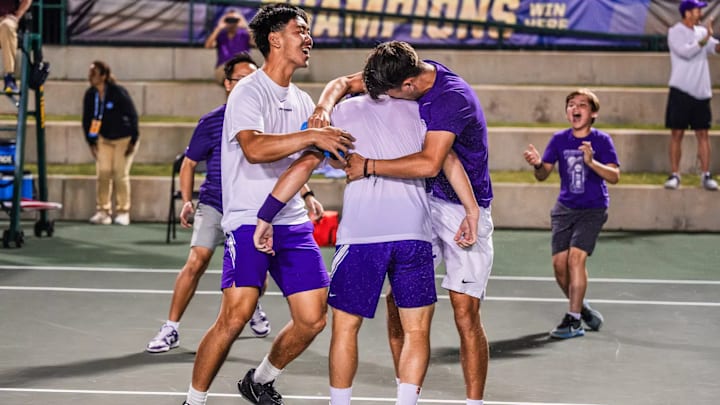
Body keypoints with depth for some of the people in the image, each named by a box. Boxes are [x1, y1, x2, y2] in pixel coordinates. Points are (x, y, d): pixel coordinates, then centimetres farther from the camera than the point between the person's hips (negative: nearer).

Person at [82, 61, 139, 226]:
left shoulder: (118, 92, -22)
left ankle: (123, 212, 3)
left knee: (120, 174, -6)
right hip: (104, 139, 5)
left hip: (124, 138, -5)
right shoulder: (90, 95, -7)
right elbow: (87, 119, 5)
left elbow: (132, 115, -15)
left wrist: (133, 141, -14)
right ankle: (103, 211, 0)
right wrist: (91, 142, 2)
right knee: (103, 173, -4)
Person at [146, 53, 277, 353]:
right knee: (196, 262, -17)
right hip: (213, 206, -2)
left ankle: (254, 308, 44)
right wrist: (186, 201, -4)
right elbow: (189, 163, 5)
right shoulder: (211, 122, -4)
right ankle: (171, 329, -9)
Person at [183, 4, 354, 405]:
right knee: (236, 315, -18)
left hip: (293, 222, 7)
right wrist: (312, 136, -31)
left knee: (313, 318, 1)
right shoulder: (249, 92, -9)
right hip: (248, 220, -7)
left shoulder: (303, 100, 16)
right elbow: (255, 148, -27)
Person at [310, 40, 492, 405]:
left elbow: (429, 163, -34)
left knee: (465, 311, -11)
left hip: (464, 210, -7)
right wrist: (324, 106, -17)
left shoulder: (453, 98, -25)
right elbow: (343, 83, 5)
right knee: (398, 301, 0)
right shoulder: (406, 72, -1)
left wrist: (368, 166, -26)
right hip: (424, 202, 7)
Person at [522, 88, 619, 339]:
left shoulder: (601, 140, -7)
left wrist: (591, 162, -32)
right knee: (559, 263, -3)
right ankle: (581, 308, 22)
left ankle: (574, 320, -14)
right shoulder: (559, 139, 2)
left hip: (593, 209, -4)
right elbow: (543, 175, 2)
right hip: (564, 209, 4)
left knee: (576, 257, -19)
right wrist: (537, 165, -21)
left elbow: (614, 176, -16)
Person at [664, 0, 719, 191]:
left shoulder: (701, 31, 11)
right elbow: (686, 52, -19)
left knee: (703, 134, 4)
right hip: (681, 90, -5)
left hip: (701, 92, 5)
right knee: (677, 133, -1)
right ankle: (674, 175, 4)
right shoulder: (675, 32, -5)